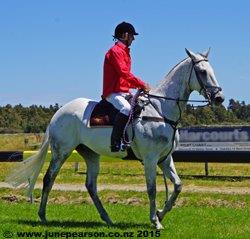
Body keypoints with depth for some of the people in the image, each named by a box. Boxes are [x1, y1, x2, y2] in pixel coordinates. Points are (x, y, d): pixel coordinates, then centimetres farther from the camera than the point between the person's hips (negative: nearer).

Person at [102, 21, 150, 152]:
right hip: (113, 92, -10)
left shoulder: (124, 51, 22)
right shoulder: (115, 51, -9)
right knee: (126, 108, -35)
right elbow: (123, 72, -21)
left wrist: (139, 86, 6)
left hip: (124, 92, 10)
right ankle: (116, 143, -37)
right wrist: (142, 84, -21)